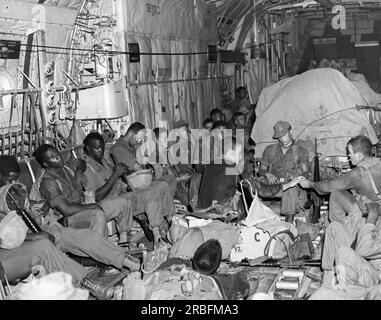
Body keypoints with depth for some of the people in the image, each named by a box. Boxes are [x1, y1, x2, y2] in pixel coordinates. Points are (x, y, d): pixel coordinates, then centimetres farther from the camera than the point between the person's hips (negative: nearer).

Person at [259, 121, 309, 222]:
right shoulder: (270, 150, 21)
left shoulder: (301, 151, 13)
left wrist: (288, 178, -17)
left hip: (294, 187, -2)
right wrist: (267, 174, -8)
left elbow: (304, 172, 3)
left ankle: (289, 224, -39)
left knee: (290, 189, -38)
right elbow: (262, 169, 17)